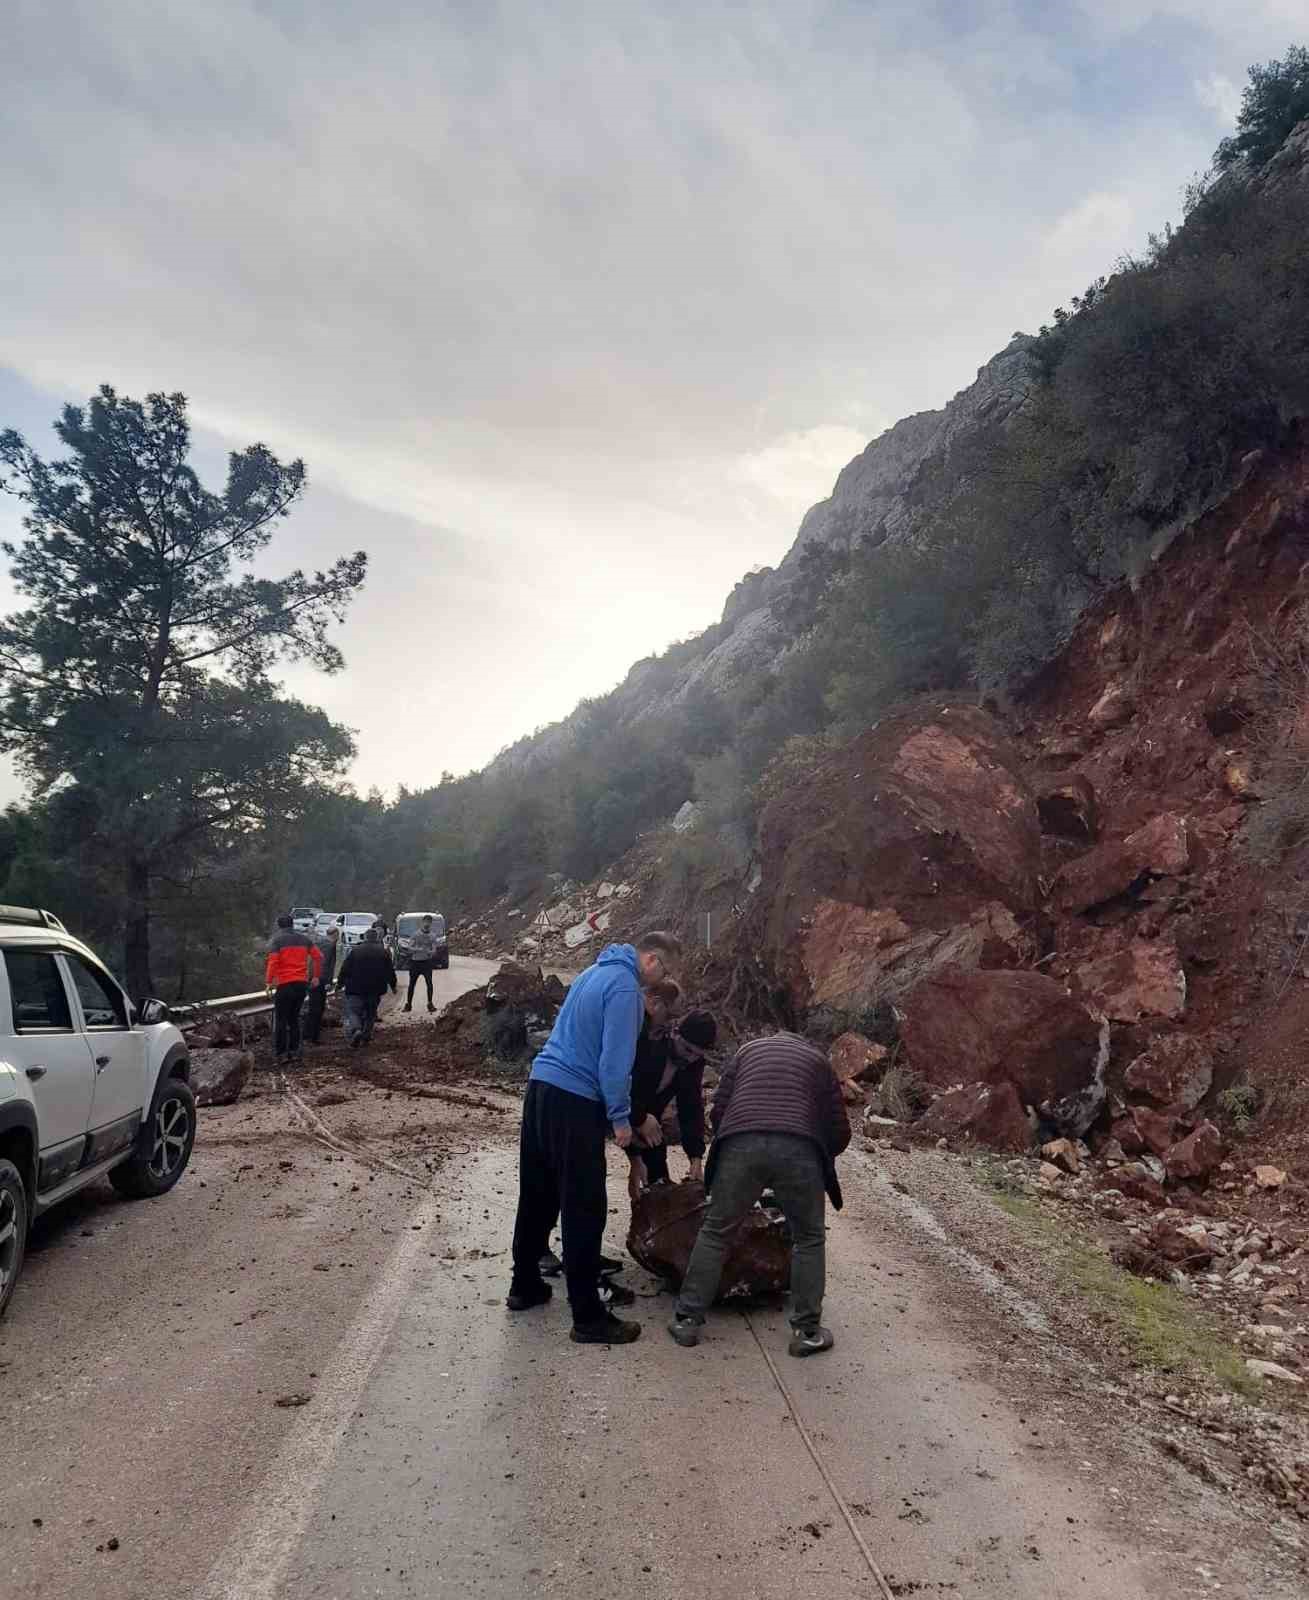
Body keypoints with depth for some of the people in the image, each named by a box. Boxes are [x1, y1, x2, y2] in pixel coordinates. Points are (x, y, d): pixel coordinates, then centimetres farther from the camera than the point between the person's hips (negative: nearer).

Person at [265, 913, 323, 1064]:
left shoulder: (278, 939, -5)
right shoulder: (304, 938, 10)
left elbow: (272, 961, -14)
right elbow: (318, 956, 8)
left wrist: (269, 981, -10)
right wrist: (316, 976, 16)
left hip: (285, 984, -5)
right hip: (302, 983, 5)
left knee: (280, 1019, 1)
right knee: (294, 1018, 16)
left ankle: (281, 1053, -3)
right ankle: (294, 1050, 15)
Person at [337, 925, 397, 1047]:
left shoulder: (354, 951, 0)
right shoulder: (383, 953, 2)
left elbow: (345, 969, 1)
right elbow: (390, 971, 6)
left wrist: (341, 984, 12)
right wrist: (393, 986, 20)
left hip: (356, 989, -2)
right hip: (375, 990, 2)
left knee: (353, 1011, 0)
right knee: (370, 1013, 18)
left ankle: (356, 1030, -26)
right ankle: (366, 1036, 19)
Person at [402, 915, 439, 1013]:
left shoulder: (432, 936, 3)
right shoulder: (415, 935, 2)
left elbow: (434, 950, -4)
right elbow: (410, 948, -5)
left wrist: (429, 952, -26)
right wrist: (418, 949, -24)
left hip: (427, 962, 0)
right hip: (415, 962, 0)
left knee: (429, 983, -9)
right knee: (412, 984, 5)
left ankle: (430, 1003, -1)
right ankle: (408, 1004, 14)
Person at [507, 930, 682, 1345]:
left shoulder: (596, 971, 15)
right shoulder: (625, 986, -14)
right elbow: (615, 1059, -19)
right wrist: (620, 1116, -10)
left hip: (541, 1084, 10)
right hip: (575, 1099, -10)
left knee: (537, 1195, 19)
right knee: (585, 1209, -2)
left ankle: (525, 1286, 32)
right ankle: (588, 1318, 4)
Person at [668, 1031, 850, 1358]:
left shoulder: (748, 1049, 31)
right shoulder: (818, 1058, 29)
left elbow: (718, 1110, 21)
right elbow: (840, 1129, 26)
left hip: (741, 1144, 1)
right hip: (798, 1148, 0)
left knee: (715, 1232, 16)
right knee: (809, 1239, 19)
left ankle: (687, 1320, 19)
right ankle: (807, 1331, 19)